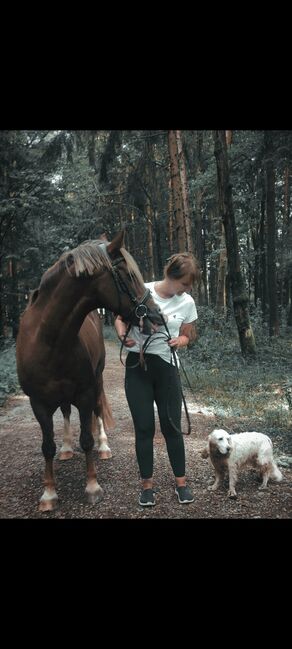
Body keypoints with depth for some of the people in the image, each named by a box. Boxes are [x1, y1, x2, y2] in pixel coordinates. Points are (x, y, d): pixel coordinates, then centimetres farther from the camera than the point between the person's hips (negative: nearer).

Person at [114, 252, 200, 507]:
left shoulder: (187, 303, -3)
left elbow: (187, 335, 9)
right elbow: (120, 318, 4)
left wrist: (181, 340, -14)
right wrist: (123, 335, -17)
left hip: (166, 368, 1)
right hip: (137, 366, -1)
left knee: (172, 426, 5)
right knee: (144, 428, 4)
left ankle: (181, 482, 20)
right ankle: (147, 484, 17)